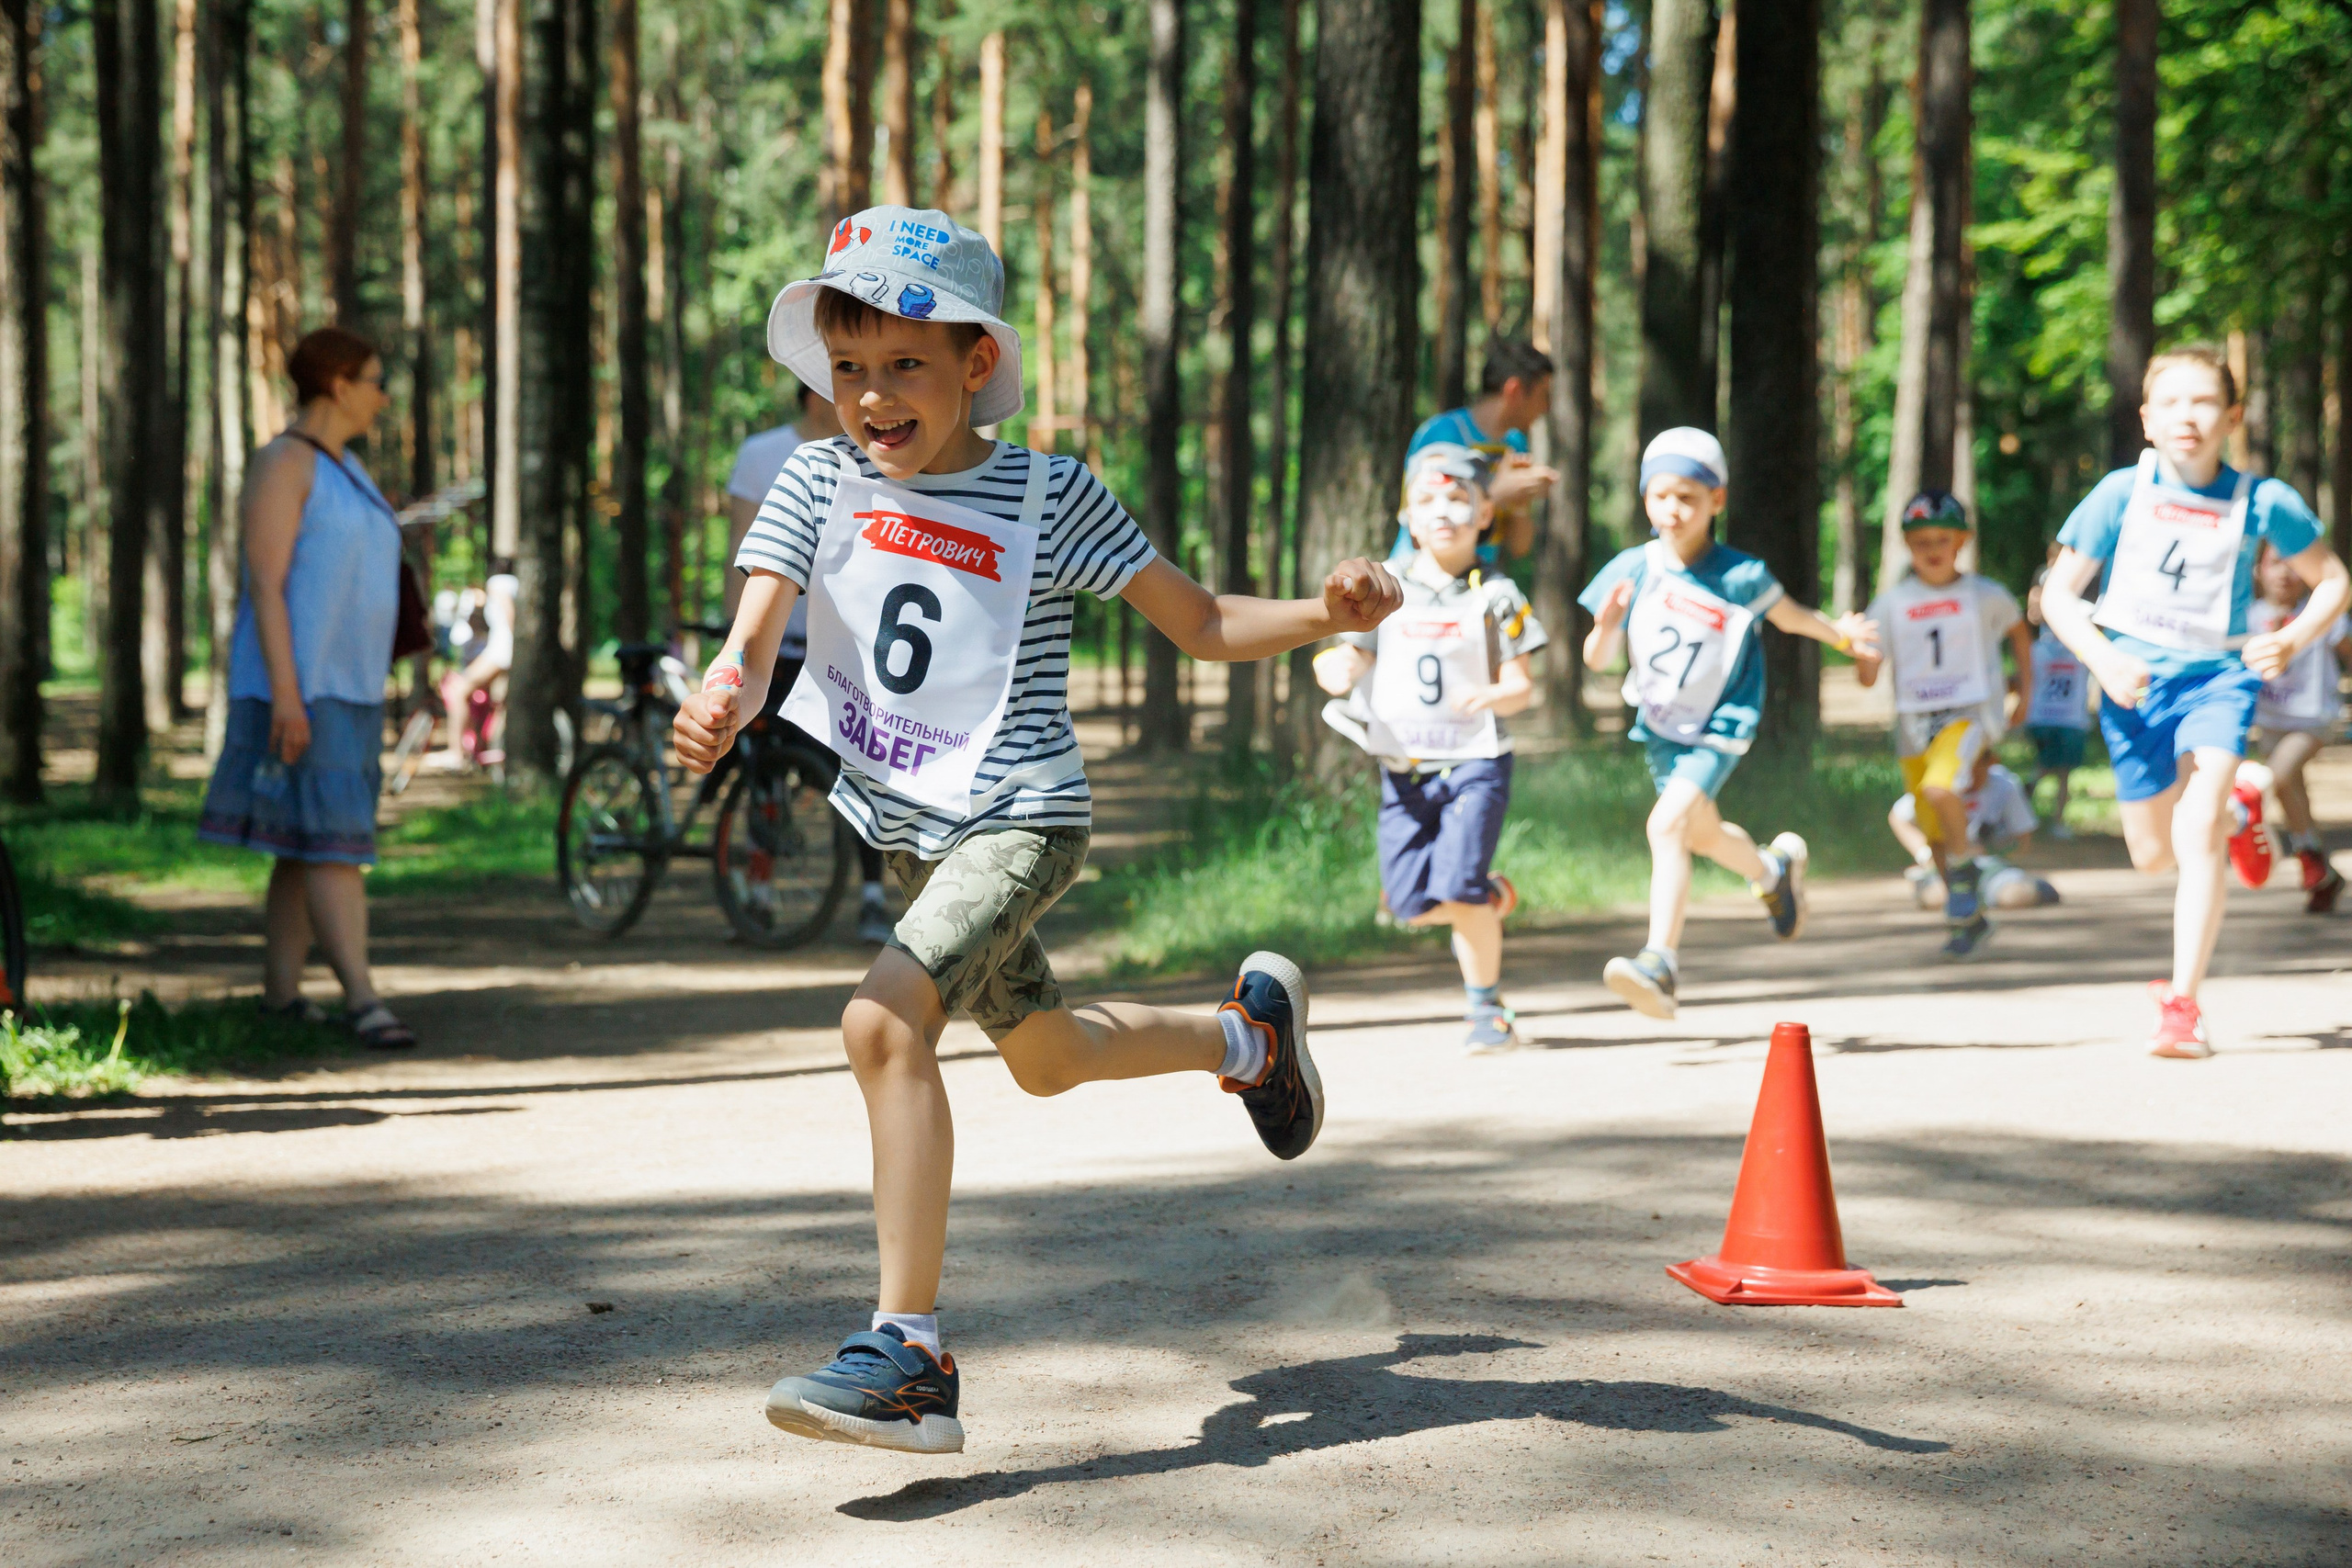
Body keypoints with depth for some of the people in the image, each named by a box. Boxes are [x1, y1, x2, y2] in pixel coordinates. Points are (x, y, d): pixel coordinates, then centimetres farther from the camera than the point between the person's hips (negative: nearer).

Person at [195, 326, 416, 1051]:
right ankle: (362, 998, -15)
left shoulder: (344, 469, 16)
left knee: (308, 847, 9)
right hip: (298, 685, -9)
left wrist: (369, 697, 19)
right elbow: (266, 584, -18)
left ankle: (281, 991, 13)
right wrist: (285, 695, -24)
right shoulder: (283, 464, -13)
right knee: (331, 840, -13)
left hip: (347, 689, 9)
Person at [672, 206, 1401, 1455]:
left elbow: (1203, 624, -5)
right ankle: (1246, 1031, 55)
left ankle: (908, 1351, -24)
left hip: (1018, 818, -6)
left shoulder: (1048, 497, -12)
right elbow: (758, 626, -16)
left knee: (883, 1021, -28)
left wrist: (1326, 614, -23)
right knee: (1045, 1057, 25)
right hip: (910, 830, 6)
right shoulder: (821, 481, -4)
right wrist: (721, 696, -39)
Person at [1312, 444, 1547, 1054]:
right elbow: (1351, 661, 6)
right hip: (1404, 768, 3)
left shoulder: (1496, 599, -1)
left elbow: (1520, 687, -3)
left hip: (1475, 760, -3)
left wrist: (1493, 697, -26)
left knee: (1458, 885, -18)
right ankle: (1493, 896, 30)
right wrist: (1336, 669, -18)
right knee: (1409, 902, -3)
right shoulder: (1387, 592, 6)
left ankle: (1487, 1008, 1)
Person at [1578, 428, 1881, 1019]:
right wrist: (1606, 627, -27)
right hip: (1659, 727, 5)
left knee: (1669, 824, -25)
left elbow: (1790, 615, 5)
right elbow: (1595, 660, -8)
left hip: (1719, 730, -5)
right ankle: (1774, 869, 53)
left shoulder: (1740, 578, -16)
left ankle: (1660, 963, -25)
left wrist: (1842, 636, -4)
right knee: (1701, 832, 21)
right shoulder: (1632, 571, -10)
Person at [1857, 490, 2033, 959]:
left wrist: (2025, 685, 17)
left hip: (1972, 713, -3)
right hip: (1915, 722, 3)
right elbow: (1868, 678, 1)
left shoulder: (1984, 596, -1)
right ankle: (1970, 918, 25)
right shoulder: (1891, 604, 1)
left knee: (1939, 788, -32)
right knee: (1935, 834, 8)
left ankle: (1964, 873, -10)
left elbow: (2018, 630, 21)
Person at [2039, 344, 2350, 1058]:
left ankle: (2183, 1001, -18)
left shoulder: (2262, 501, -8)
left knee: (2195, 826, -23)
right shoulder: (2122, 493, -9)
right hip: (2135, 678, 2)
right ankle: (2237, 811, 48)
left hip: (2218, 675, -2)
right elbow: (2058, 595, -3)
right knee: (2154, 855, 13)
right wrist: (2102, 659, -19)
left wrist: (2292, 639, -12)